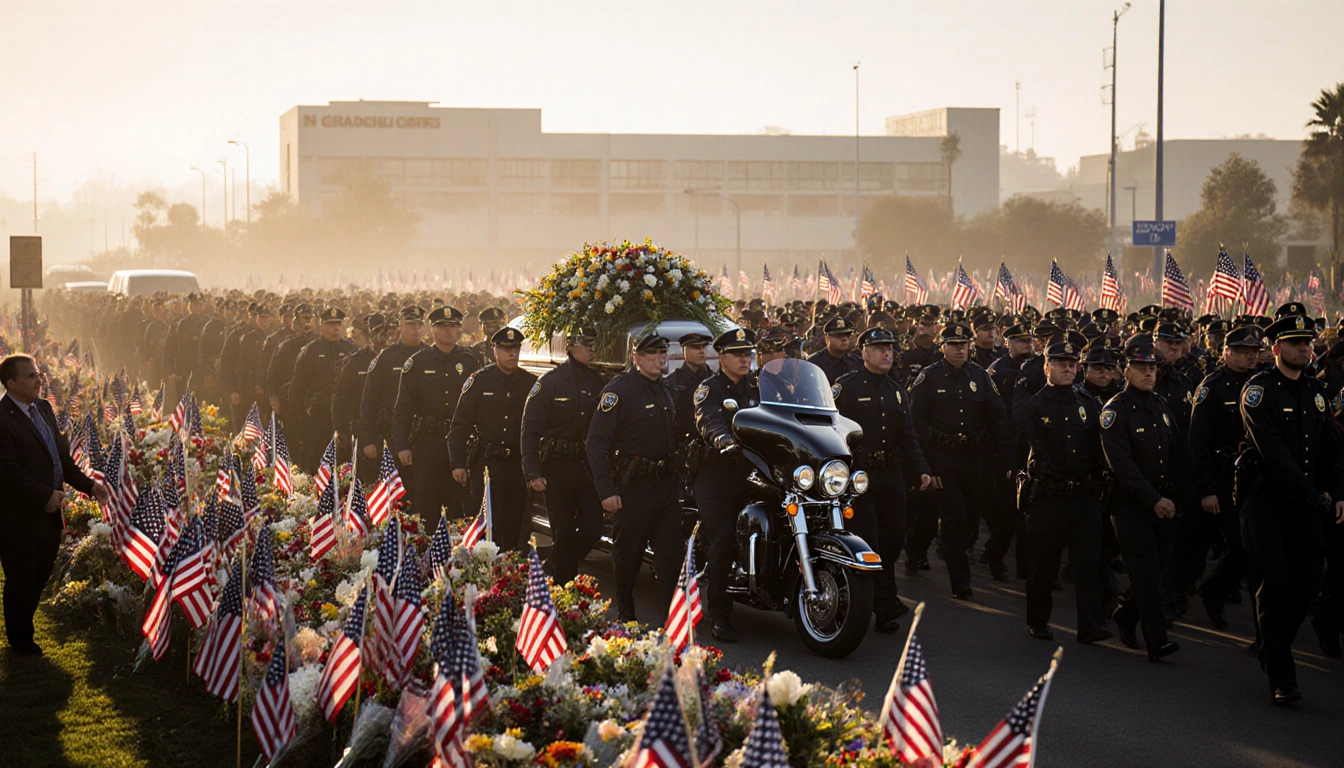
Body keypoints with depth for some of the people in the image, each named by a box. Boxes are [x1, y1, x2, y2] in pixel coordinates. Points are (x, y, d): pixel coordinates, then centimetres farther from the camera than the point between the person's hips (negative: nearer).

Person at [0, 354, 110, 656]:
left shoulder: (43, 408, 7)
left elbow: (61, 456, 14)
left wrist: (88, 484, 4)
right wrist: (45, 497, -22)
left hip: (49, 513, 8)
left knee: (40, 577, 19)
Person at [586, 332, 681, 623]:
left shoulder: (665, 389, 13)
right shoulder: (619, 389, -11)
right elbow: (597, 443, -14)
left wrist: (676, 477, 18)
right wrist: (606, 490, -19)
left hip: (666, 485, 6)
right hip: (632, 486, -6)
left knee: (672, 550, 0)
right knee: (628, 553, 5)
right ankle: (625, 614, 17)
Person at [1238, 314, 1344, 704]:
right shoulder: (1259, 389, -9)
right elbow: (1274, 453, -17)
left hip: (1306, 505, 6)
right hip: (1266, 500, -6)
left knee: (1308, 582, 5)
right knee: (1276, 583, -7)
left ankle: (1273, 647, 29)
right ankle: (1281, 678, -3)